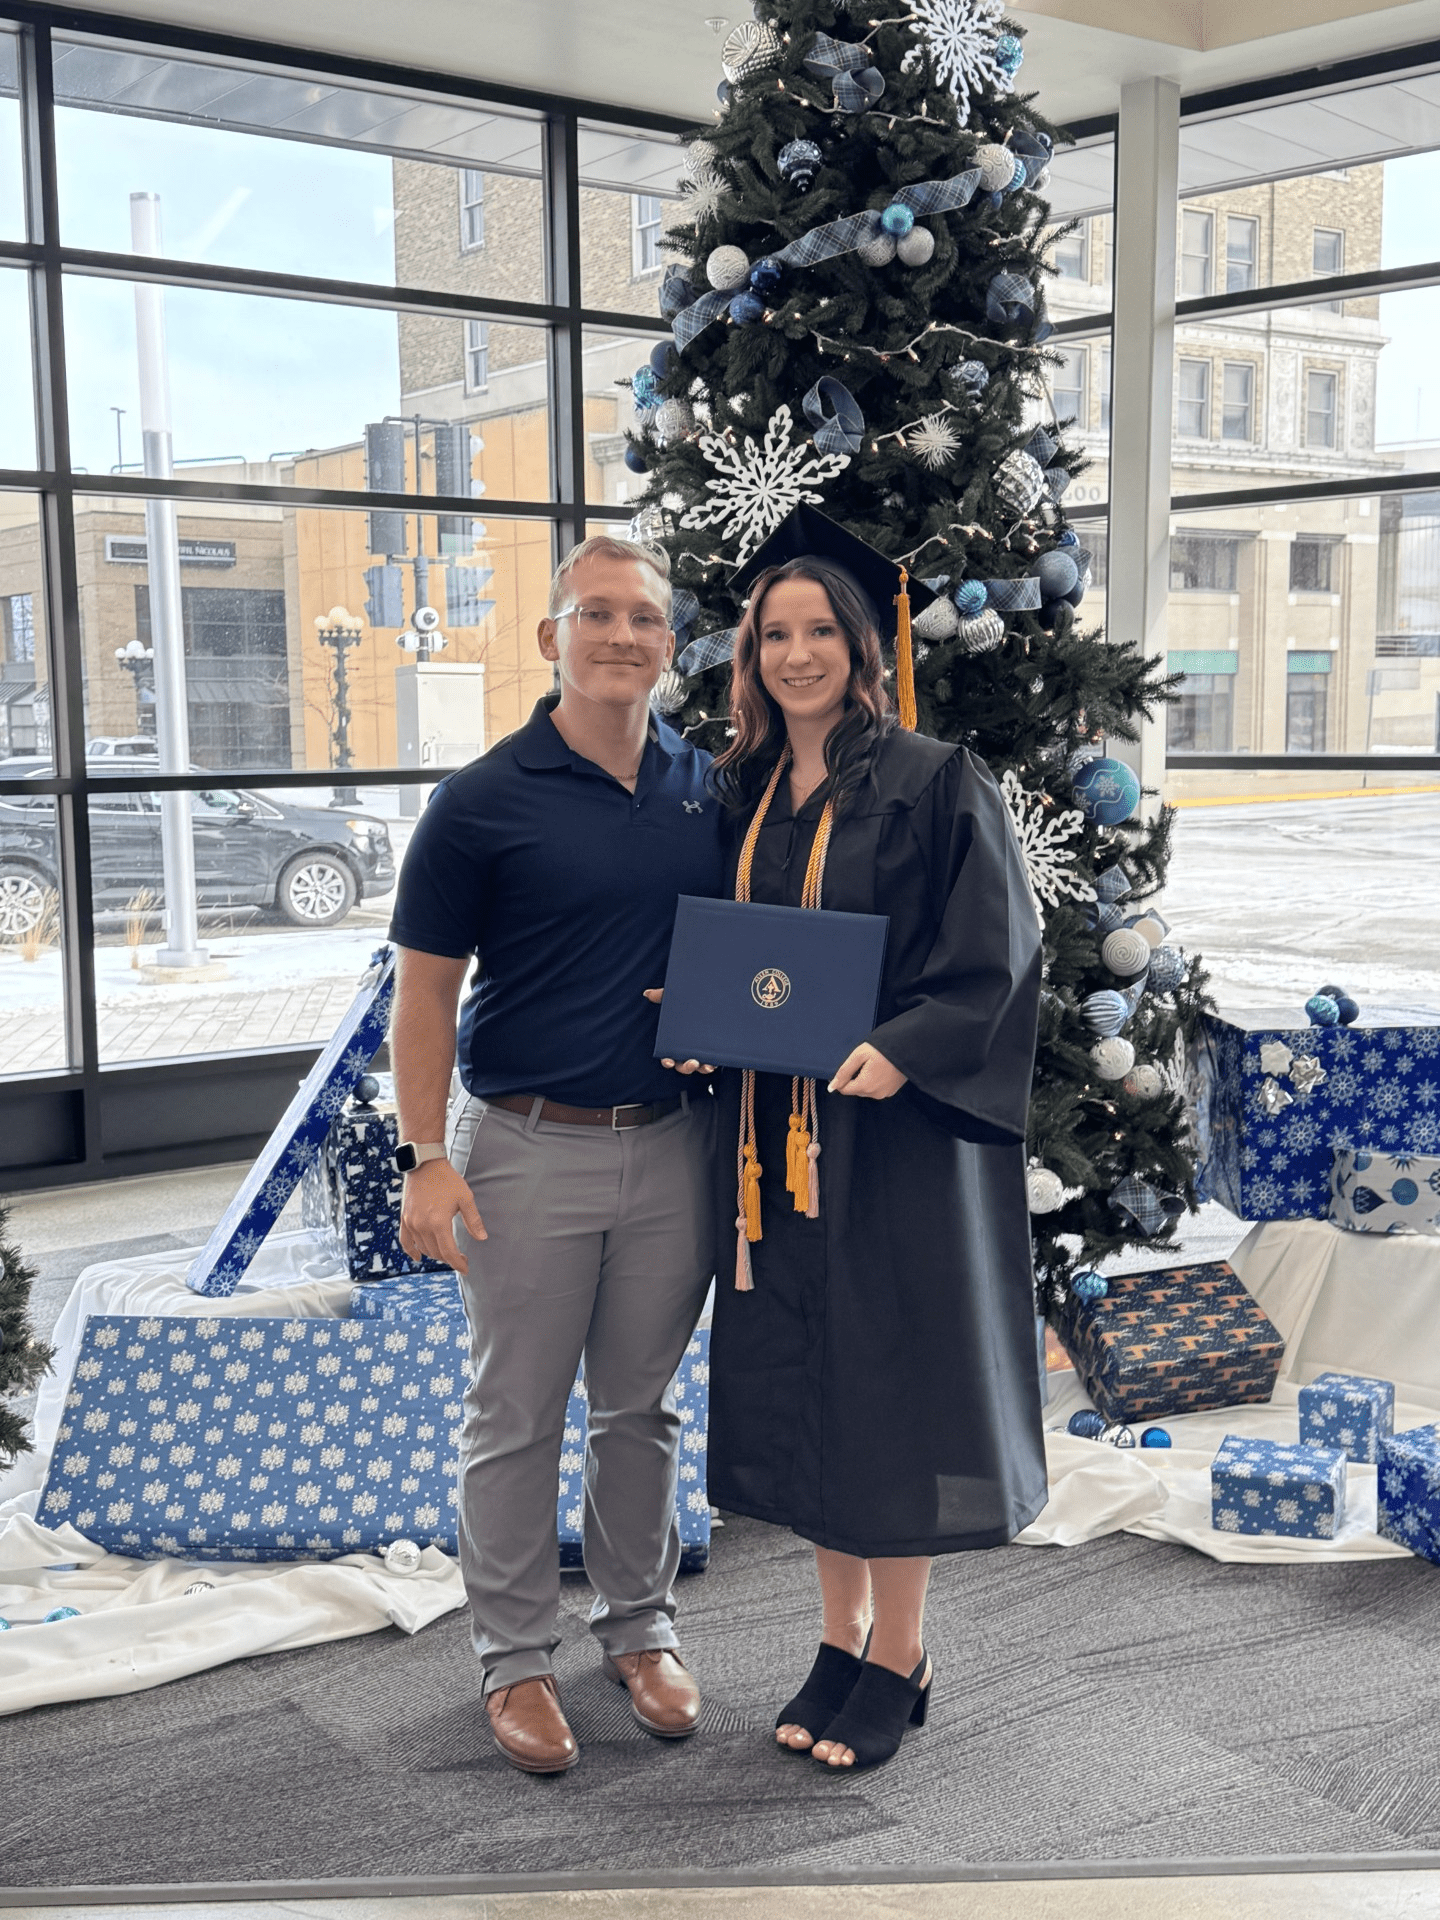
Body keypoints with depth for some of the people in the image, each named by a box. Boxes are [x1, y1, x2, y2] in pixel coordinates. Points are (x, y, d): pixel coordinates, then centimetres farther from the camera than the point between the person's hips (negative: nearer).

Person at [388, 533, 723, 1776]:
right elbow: (425, 991, -6)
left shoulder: (710, 789, 5)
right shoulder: (482, 803, -8)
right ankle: (516, 1656, 24)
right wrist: (428, 1160, -11)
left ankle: (640, 1625, 33)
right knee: (517, 1417, 8)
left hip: (672, 1145, 4)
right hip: (528, 1149, -3)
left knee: (643, 1404, 16)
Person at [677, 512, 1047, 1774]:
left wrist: (902, 1048, -23)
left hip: (899, 1129, -6)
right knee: (798, 1379, 11)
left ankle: (899, 1657, 18)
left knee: (890, 1376, 2)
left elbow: (995, 948, -11)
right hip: (776, 1130, 6)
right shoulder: (742, 794, 10)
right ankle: (842, 1635, 27)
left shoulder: (934, 783, -7)